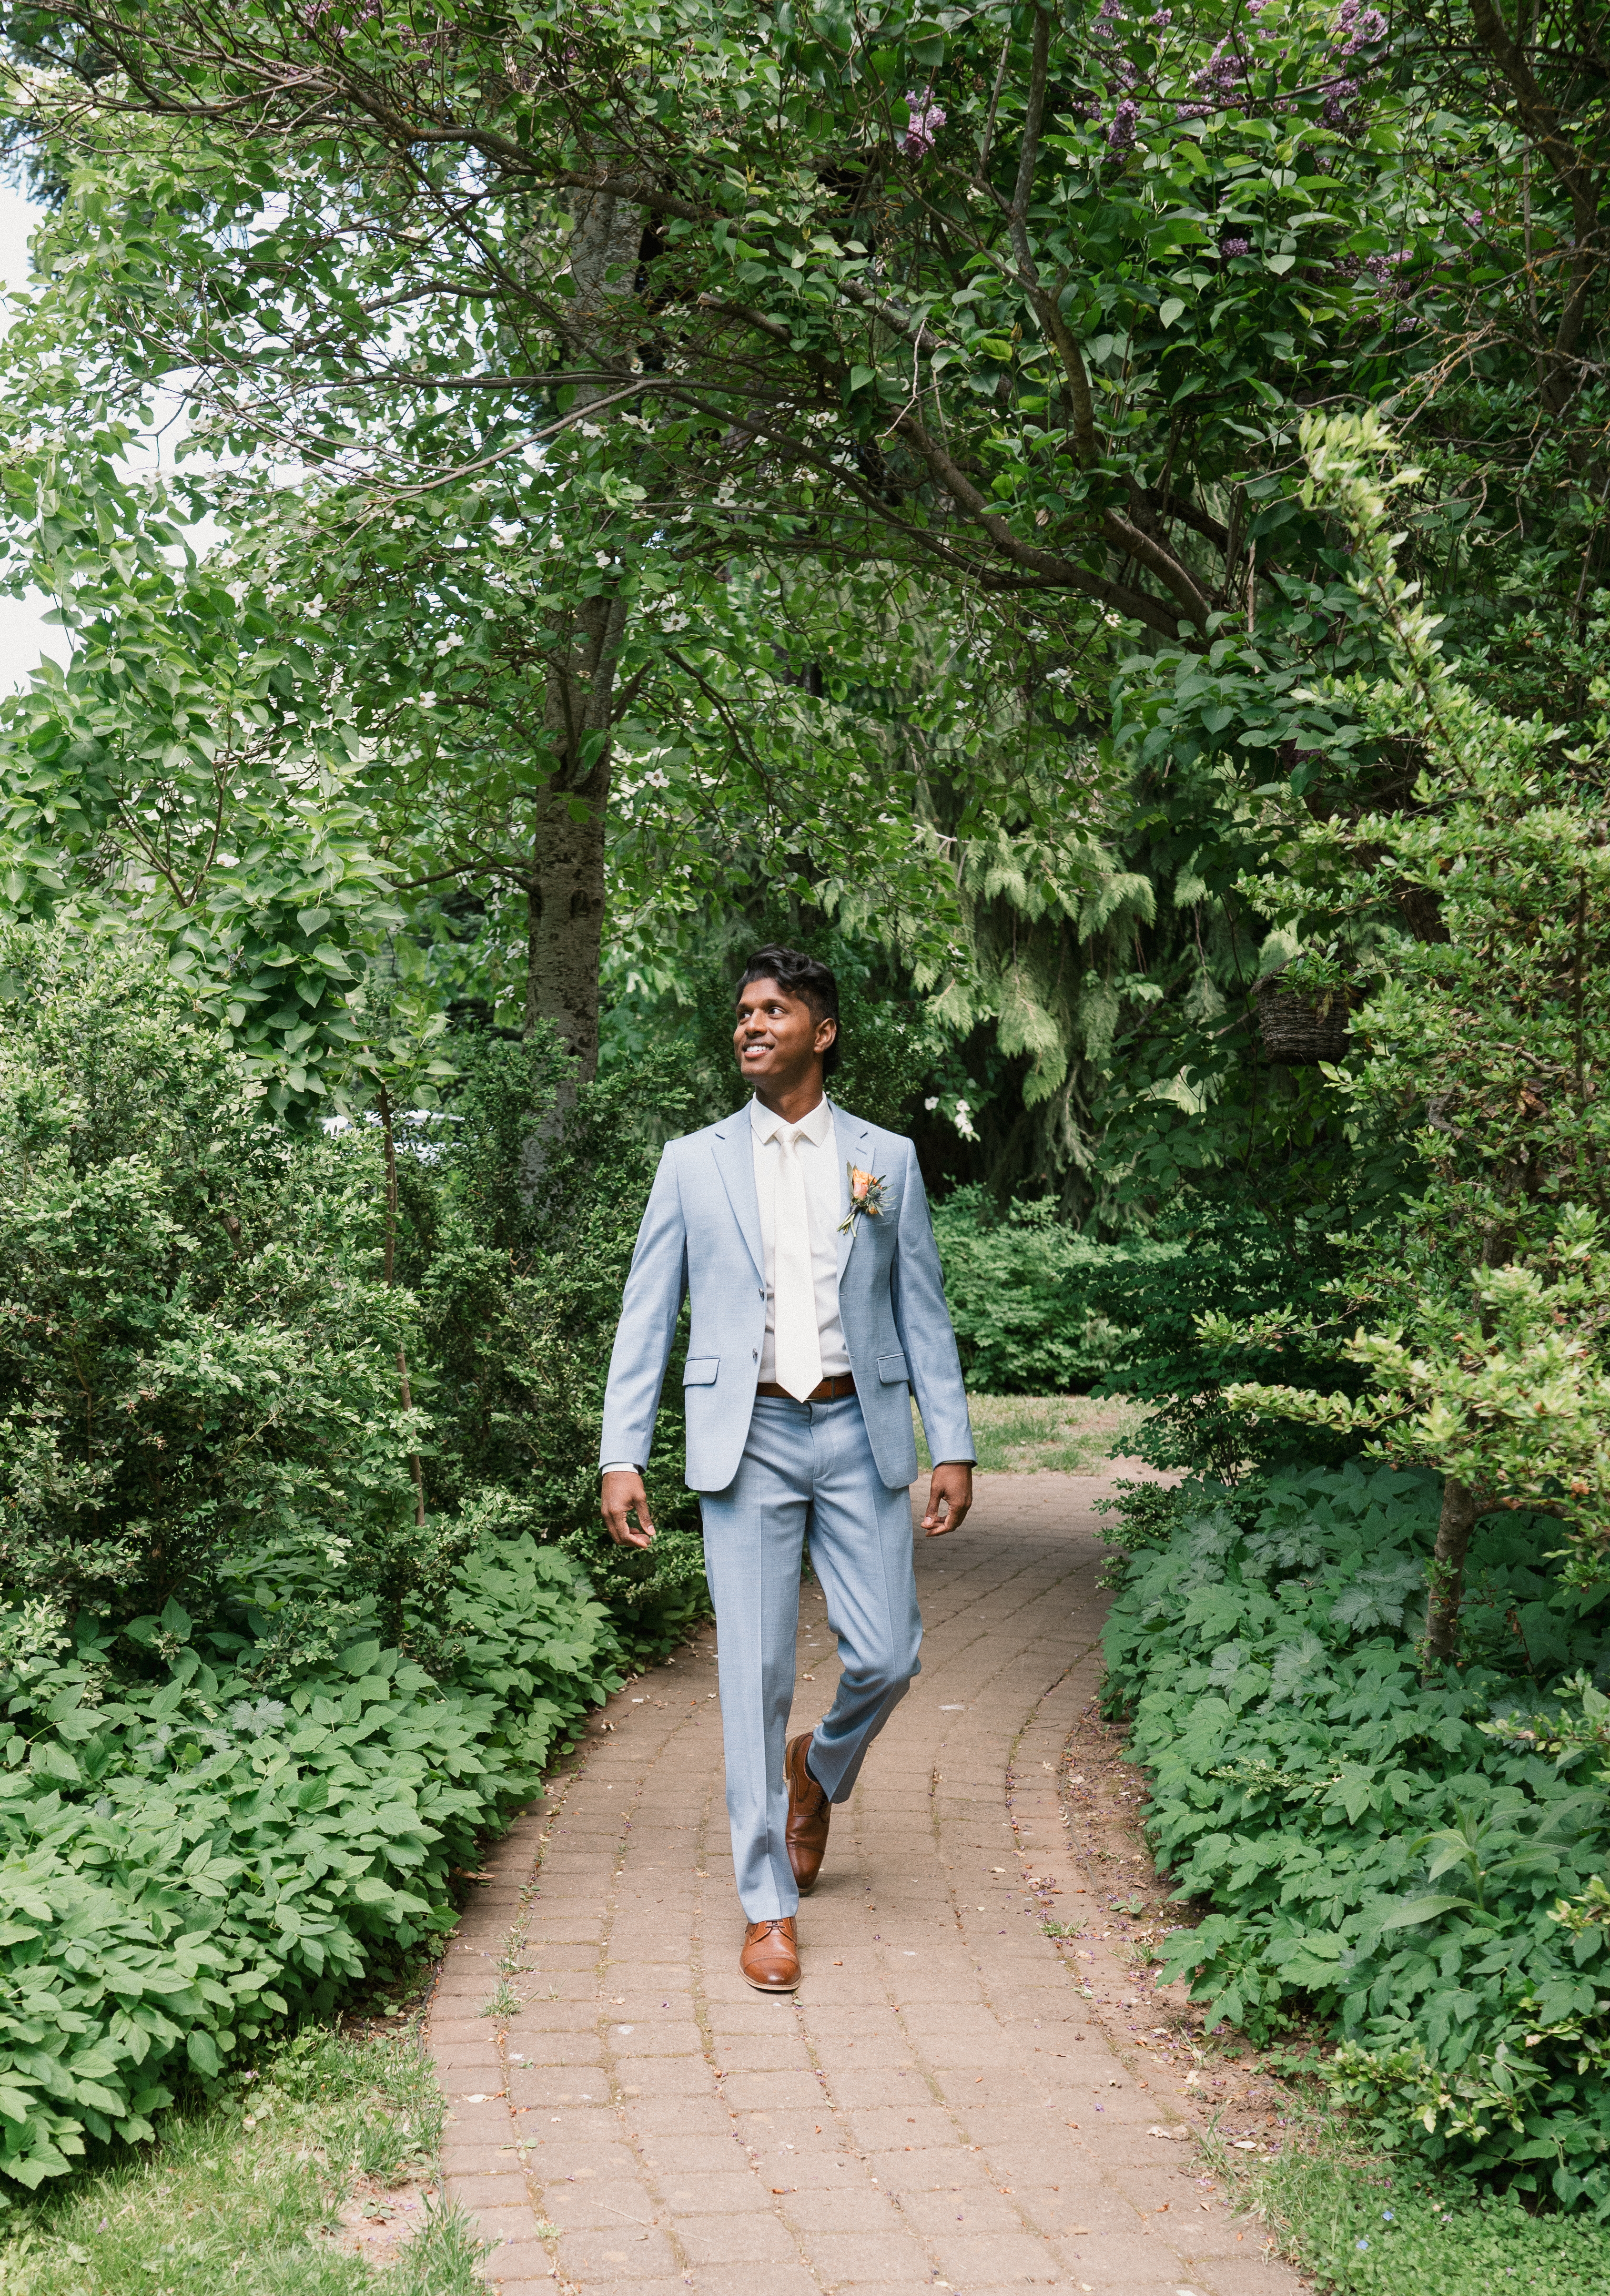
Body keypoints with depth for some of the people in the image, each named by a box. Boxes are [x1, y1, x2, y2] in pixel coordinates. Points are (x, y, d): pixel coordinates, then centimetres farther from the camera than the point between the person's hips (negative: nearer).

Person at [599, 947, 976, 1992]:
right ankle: (769, 1906, 8)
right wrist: (623, 1456, -1)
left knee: (887, 1656, -1)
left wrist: (954, 1446, 3)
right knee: (756, 1672, -2)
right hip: (747, 1437, -1)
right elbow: (646, 1317, 6)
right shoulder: (695, 1163, 6)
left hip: (860, 1435, 1)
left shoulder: (887, 1159, 8)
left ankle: (821, 1768, 34)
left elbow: (923, 1310, 9)